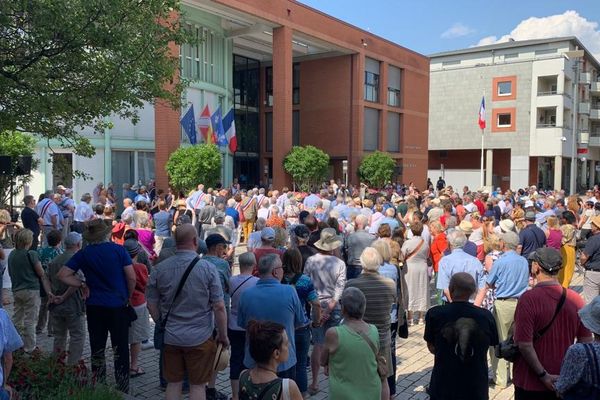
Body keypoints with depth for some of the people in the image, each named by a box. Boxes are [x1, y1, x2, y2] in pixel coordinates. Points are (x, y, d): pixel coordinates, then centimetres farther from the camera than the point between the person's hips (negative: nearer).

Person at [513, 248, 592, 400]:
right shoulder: (575, 299, -7)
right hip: (564, 382, 4)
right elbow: (586, 340, 1)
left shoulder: (528, 299, -21)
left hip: (531, 383, -4)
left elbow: (524, 345, -23)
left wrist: (543, 376, -14)